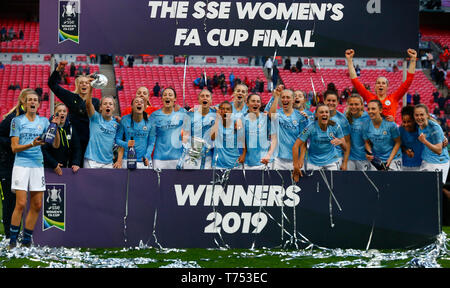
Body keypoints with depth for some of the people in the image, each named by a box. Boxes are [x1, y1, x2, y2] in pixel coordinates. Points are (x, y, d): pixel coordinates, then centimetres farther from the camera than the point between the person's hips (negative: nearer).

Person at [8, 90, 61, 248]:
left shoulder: (43, 121, 11)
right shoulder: (17, 121, 2)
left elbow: (56, 145, 8)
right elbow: (14, 148, -4)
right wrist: (32, 144, -19)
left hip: (38, 165, 4)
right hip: (21, 165, -4)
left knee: (37, 206, 3)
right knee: (21, 204, -11)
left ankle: (26, 240, 14)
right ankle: (12, 240, -1)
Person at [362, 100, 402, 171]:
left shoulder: (390, 124, -16)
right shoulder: (366, 126, -7)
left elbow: (398, 142, -8)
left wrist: (390, 159, -15)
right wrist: (368, 153, -13)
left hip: (393, 158, -3)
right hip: (376, 159, 3)